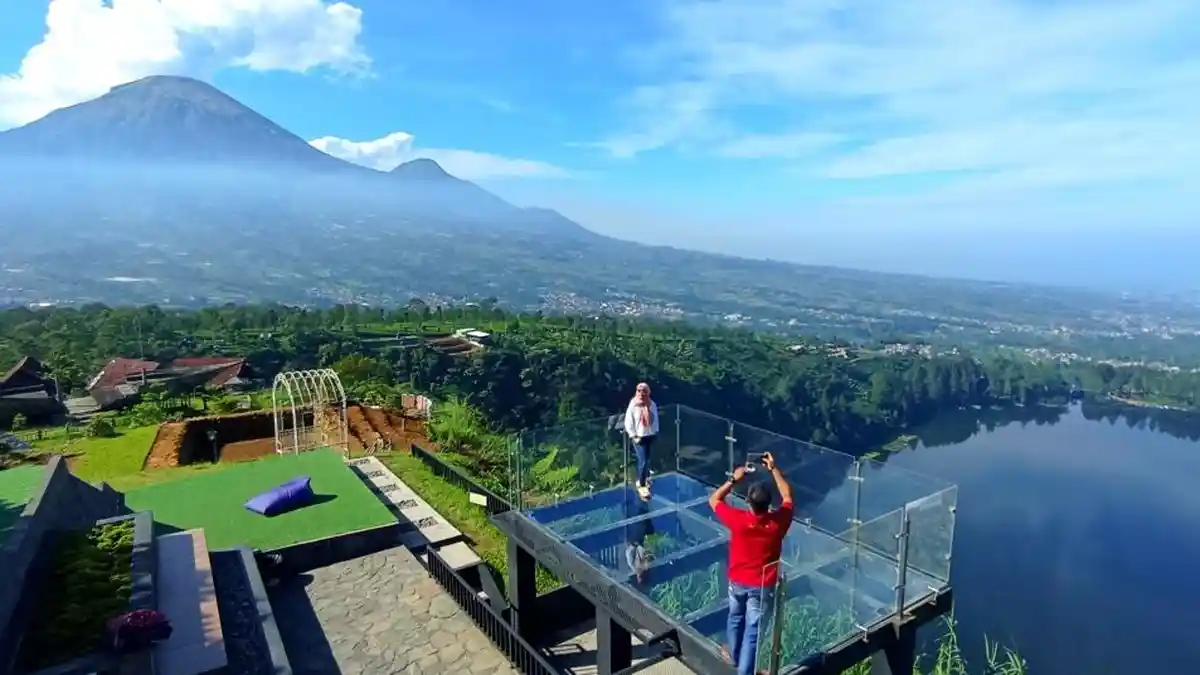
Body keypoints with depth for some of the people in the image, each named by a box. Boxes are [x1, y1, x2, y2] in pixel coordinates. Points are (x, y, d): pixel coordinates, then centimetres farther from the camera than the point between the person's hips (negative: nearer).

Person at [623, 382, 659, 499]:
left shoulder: (652, 405, -2)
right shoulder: (633, 406, -12)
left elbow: (656, 420, 8)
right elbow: (628, 423, -10)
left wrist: (656, 432, -4)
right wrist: (634, 437, -13)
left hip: (650, 436, 4)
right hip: (639, 437, -4)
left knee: (647, 460, 12)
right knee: (643, 461, -9)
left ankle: (644, 478, 33)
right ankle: (641, 485, 5)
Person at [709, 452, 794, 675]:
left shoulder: (738, 520, -26)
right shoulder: (778, 522, -23)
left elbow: (714, 500, -8)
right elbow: (787, 495, -3)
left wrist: (734, 479, -6)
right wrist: (773, 469, 0)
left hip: (738, 582, 2)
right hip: (763, 585, -1)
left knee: (735, 618, 28)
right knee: (753, 630, 11)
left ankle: (734, 656, 49)